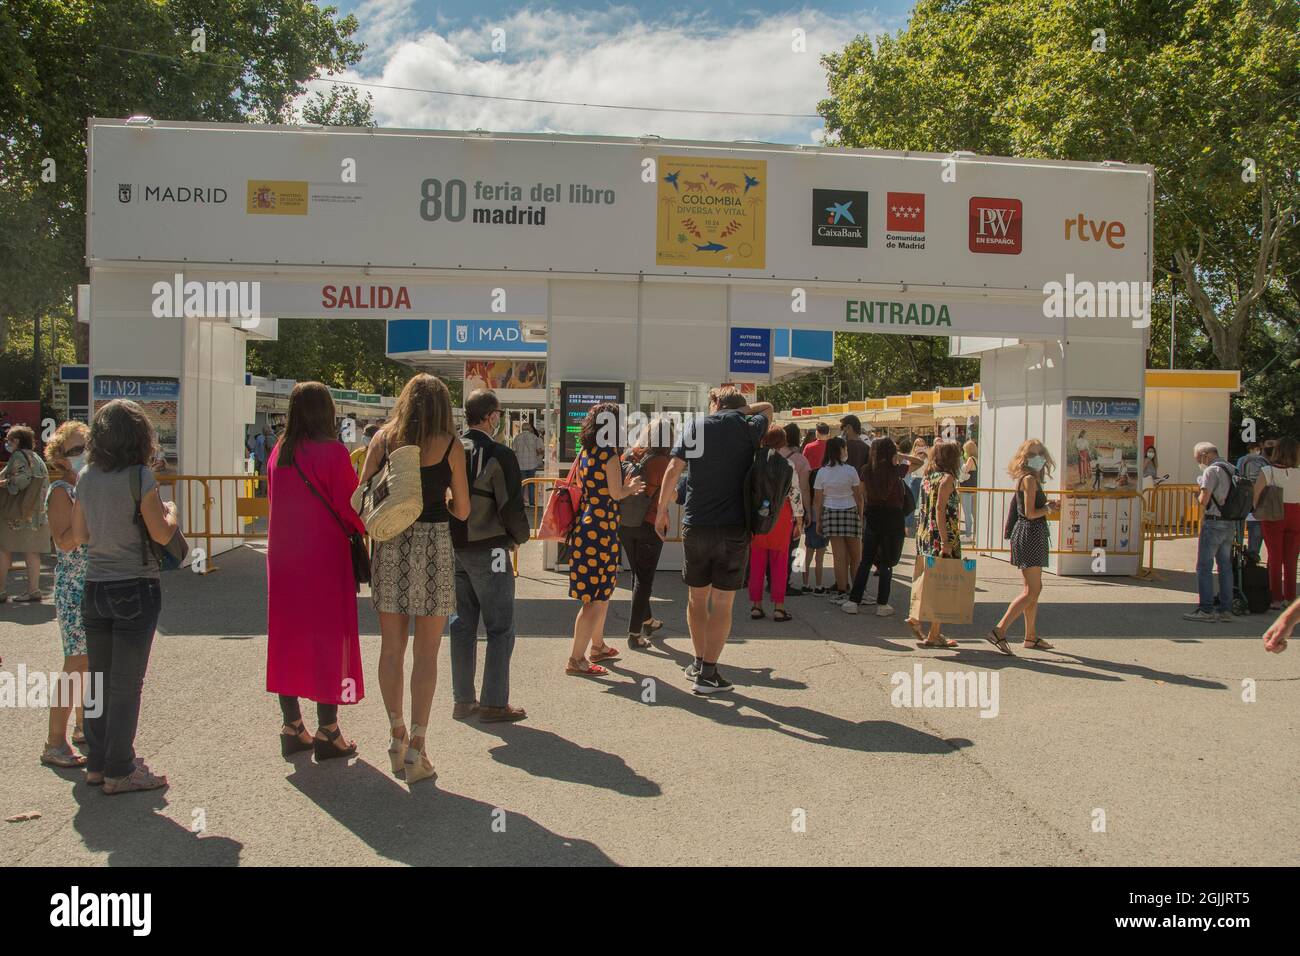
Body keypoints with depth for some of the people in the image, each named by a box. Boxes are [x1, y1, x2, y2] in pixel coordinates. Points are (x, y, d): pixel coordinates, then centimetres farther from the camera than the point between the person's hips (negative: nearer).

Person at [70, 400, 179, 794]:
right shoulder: (140, 477, -14)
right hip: (135, 588, -6)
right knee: (126, 683, 2)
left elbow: (79, 534, 10)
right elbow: (162, 534, -12)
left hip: (95, 587, 6)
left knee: (99, 678, 15)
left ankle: (97, 763, 24)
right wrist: (171, 509, 7)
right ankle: (119, 771, 9)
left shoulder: (86, 477, 4)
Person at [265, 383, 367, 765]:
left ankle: (292, 726, 19)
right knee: (329, 637, 2)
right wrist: (372, 533, 4)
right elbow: (350, 506, -12)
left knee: (288, 635, 13)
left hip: (283, 558, 6)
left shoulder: (278, 454, 5)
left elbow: (276, 502, 13)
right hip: (325, 559, -6)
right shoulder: (332, 452, -13)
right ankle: (327, 733, 4)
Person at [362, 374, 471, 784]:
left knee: (392, 647, 13)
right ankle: (416, 748, 4)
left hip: (389, 544, 3)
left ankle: (397, 736, 22)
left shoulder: (384, 439, 3)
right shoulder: (450, 446, -3)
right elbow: (462, 511, 1)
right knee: (426, 653, 4)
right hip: (433, 543, -2)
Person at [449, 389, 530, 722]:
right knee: (500, 629, 4)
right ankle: (494, 704, 5)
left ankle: (462, 700, 20)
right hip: (488, 551, -6)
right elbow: (511, 506, -17)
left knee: (462, 625, 15)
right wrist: (519, 536, 2)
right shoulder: (498, 455, -15)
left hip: (453, 547, 6)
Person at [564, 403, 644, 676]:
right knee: (597, 598, -3)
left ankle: (598, 646, 36)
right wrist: (631, 487, 6)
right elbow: (616, 493, -15)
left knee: (602, 591, 23)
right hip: (601, 528, -9)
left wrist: (626, 486, 24)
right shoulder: (609, 453, -13)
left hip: (584, 525, 9)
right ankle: (576, 660, -2)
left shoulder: (585, 453, 11)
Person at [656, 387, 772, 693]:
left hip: (695, 526, 2)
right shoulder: (748, 428, 3)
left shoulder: (694, 427, 4)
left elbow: (673, 470, -2)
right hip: (734, 527, -1)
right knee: (722, 602, 2)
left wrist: (662, 508, 6)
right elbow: (767, 408, 26)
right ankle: (707, 673, 1)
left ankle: (699, 662, 26)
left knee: (697, 597, 17)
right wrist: (738, 411, 17)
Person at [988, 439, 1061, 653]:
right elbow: (1030, 513, -19)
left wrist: (1048, 507, 4)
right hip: (1030, 534, -10)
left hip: (1031, 535, 10)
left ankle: (1031, 636, 22)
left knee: (1033, 589, 15)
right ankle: (999, 630, -15)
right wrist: (1049, 510, -4)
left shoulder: (1029, 479, 16)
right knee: (1032, 590, -10)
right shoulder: (1029, 479, -14)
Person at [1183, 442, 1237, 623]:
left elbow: (1204, 500, -19)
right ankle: (1226, 608, 14)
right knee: (1225, 566, 12)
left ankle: (1206, 609, -4)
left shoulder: (1211, 470, -12)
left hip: (1214, 523, -8)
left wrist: (1198, 497, 2)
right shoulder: (1232, 470, 14)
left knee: (1204, 567, -3)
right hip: (1231, 524, 8)